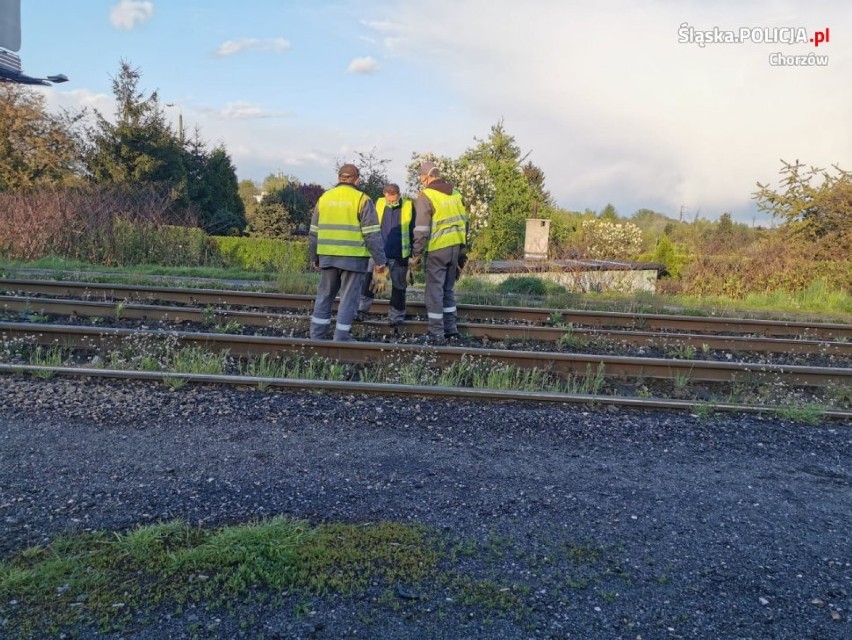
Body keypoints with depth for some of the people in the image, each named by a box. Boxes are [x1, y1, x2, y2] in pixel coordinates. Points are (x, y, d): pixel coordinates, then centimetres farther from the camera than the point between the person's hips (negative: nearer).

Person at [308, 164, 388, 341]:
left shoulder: (324, 198, 11)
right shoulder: (362, 199, -3)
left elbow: (314, 232, 14)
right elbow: (372, 234, -9)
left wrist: (314, 257, 22)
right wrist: (381, 261, -6)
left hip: (327, 257, 4)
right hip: (353, 258, -4)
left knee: (324, 297, 15)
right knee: (348, 300, 3)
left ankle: (317, 337, 17)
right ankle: (340, 340, 4)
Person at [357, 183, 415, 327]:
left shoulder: (409, 206, -5)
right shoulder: (379, 204, 1)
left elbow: (413, 230, 1)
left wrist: (414, 252, -1)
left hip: (399, 256, -1)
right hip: (379, 252, 1)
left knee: (399, 286, 9)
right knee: (369, 280, 0)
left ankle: (396, 317, 20)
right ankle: (361, 309, 11)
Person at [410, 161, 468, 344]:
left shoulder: (426, 196, -10)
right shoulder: (455, 194, 11)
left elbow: (421, 230, -14)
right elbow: (464, 222, 14)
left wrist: (416, 255, -8)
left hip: (437, 249, -7)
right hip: (455, 247, 7)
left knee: (434, 291, 1)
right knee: (448, 289, 17)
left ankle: (436, 334, 4)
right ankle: (451, 330, 21)